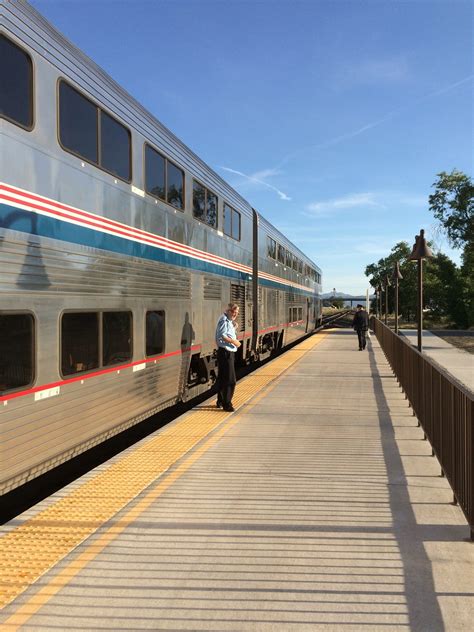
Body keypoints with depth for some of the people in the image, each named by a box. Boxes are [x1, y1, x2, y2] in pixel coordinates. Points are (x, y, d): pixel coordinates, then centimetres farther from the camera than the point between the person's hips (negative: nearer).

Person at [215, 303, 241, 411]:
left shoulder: (228, 321, 18)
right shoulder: (224, 320, -13)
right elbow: (222, 335, -23)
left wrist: (233, 328, 10)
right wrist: (234, 341, -19)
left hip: (228, 352, 11)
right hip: (226, 352, -11)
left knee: (222, 378, 16)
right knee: (230, 379, -9)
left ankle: (220, 401, 25)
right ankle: (227, 404, -5)